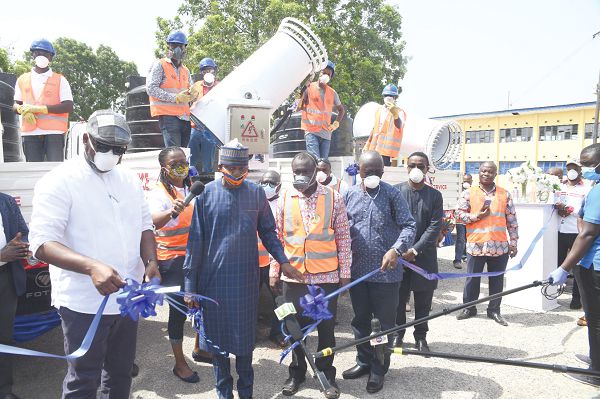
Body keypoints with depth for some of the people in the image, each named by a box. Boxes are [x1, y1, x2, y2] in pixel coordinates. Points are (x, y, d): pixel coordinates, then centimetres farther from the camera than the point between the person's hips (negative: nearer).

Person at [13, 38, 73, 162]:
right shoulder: (22, 80, 17)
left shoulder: (60, 80, 7)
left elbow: (69, 106, -3)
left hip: (54, 132, -3)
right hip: (30, 133, 3)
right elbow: (15, 105, 19)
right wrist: (23, 110, -6)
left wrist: (40, 108, -12)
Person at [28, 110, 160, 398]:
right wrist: (92, 266, -34)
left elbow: (144, 224, 14)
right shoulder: (60, 181, -11)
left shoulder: (129, 179, 8)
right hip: (84, 304, -5)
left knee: (121, 373, 20)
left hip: (127, 297, 6)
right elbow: (41, 243, -18)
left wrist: (150, 261, -5)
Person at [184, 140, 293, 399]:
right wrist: (190, 285, -3)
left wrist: (282, 260, 1)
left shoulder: (256, 193, 0)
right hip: (214, 278, -1)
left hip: (246, 278, 1)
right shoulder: (207, 194, -4)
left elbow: (268, 232, 11)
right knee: (217, 337, 11)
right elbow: (196, 241, -3)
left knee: (245, 337, 12)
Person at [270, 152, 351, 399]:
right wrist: (274, 271, 5)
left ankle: (327, 374, 29)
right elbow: (277, 238, 6)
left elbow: (343, 237, 1)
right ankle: (297, 373, 33)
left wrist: (345, 272, 0)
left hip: (327, 276, -1)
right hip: (293, 275, 2)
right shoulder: (284, 199, 2)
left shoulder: (333, 198, -2)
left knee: (326, 329, 10)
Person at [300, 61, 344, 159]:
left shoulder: (333, 93, 14)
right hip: (311, 131, -4)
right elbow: (300, 106, -6)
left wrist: (336, 124, 12)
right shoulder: (309, 88, 3)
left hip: (326, 133, 4)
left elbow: (341, 109, 27)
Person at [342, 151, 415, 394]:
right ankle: (364, 361, 35)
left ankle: (379, 369, 24)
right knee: (360, 319, 17)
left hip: (386, 271, -3)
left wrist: (396, 249, -27)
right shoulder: (350, 195, 4)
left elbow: (408, 226, -10)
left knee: (385, 322, 8)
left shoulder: (392, 194, -5)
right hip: (357, 270, 4)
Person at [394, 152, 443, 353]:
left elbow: (435, 226, -3)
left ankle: (421, 337, 22)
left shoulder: (435, 195, 5)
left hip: (424, 255, 1)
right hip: (398, 253, -1)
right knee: (398, 297, 6)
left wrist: (415, 250, -12)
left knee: (423, 300, 7)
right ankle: (397, 334, 22)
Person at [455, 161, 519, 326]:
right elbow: (459, 213, -1)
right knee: (472, 279, 8)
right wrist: (477, 216, -14)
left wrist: (513, 242, 4)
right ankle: (469, 308, 23)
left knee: (497, 280, 9)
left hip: (500, 246, 1)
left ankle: (494, 310, 23)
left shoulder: (505, 194, 7)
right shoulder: (468, 193, 3)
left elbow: (512, 220, 7)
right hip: (476, 244, -1)